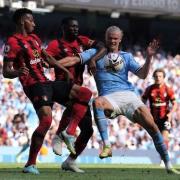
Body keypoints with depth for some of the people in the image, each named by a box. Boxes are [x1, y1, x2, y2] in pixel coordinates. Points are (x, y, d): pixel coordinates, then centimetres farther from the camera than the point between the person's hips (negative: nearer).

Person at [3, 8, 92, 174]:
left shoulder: (34, 38, 20)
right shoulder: (13, 42, -7)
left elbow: (47, 58, 31)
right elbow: (6, 72, -12)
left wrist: (66, 70, 26)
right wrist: (18, 72, -33)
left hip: (47, 83, 9)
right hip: (34, 86, -9)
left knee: (85, 94, 2)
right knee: (46, 120, -27)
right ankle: (30, 164, -19)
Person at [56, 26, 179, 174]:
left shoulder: (126, 56, 20)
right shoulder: (96, 53, 16)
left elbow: (142, 75, 10)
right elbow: (74, 60, 6)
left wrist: (149, 57, -4)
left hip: (128, 94, 2)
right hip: (109, 97, -2)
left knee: (151, 125, -12)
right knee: (97, 102, -39)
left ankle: (168, 165, 0)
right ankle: (106, 146, -42)